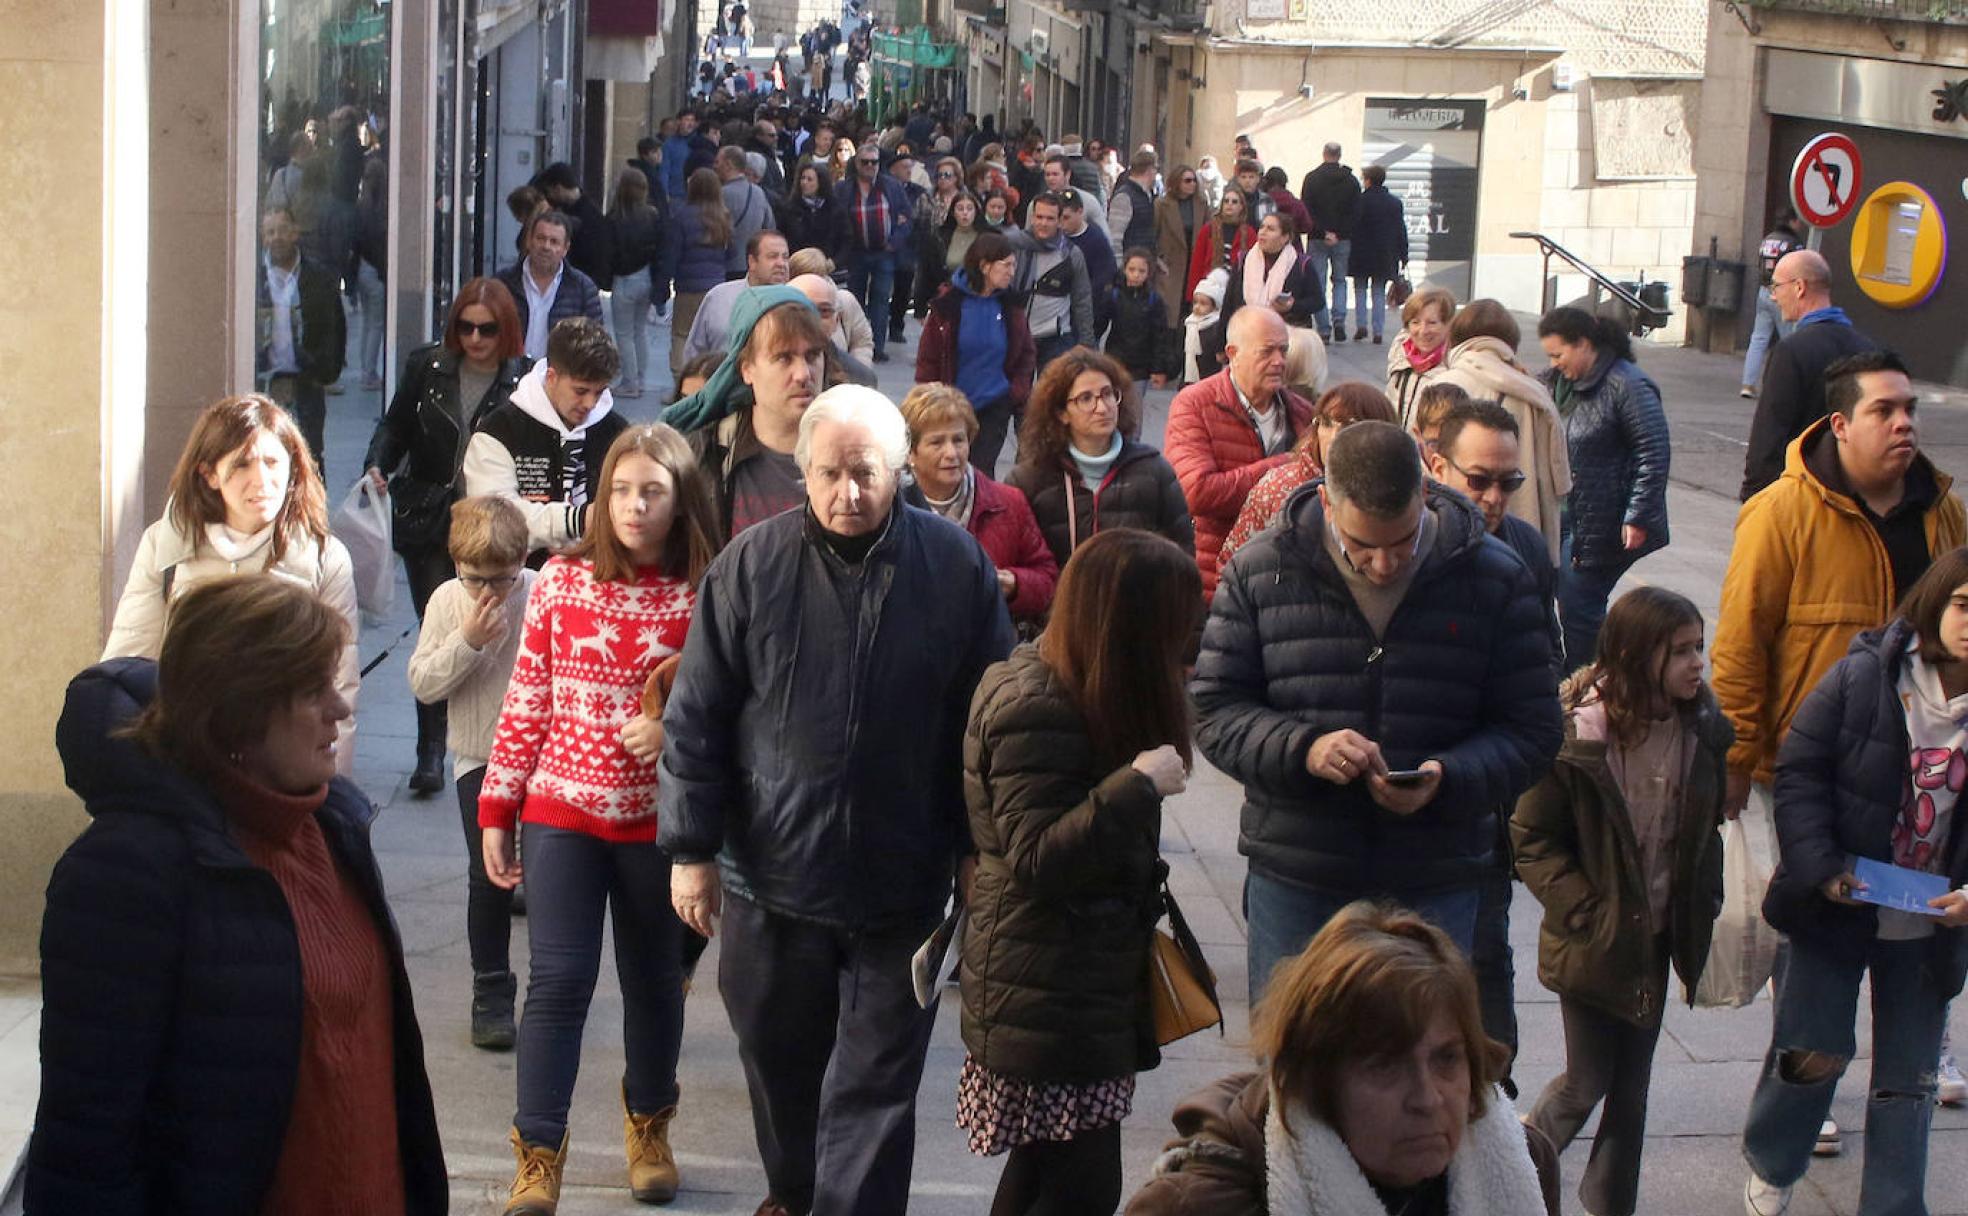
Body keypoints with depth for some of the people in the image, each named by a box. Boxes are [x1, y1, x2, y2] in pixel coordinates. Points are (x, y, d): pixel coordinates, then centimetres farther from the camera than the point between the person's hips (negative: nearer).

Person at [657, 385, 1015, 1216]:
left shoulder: (957, 568, -5)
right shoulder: (752, 565, -5)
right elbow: (696, 720, -1)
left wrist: (978, 847, 4)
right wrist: (692, 849, -2)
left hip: (902, 880, -1)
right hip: (771, 871, 2)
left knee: (876, 1084, 3)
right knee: (779, 1056, 18)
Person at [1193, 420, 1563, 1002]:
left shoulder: (1495, 581, -2)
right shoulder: (1261, 570, -1)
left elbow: (1532, 730, 1)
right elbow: (1213, 709, 0)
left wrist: (1446, 779, -19)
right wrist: (1303, 750, -19)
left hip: (1435, 888, 0)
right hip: (1293, 883, 0)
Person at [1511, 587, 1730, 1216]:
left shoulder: (1704, 730, -2)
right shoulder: (1574, 734, -18)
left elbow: (1706, 832, 11)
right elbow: (1533, 839, -13)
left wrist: (1701, 911, 1)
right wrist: (1588, 913, -17)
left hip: (1656, 938, 5)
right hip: (1594, 943, -4)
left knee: (1632, 1085, 11)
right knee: (1588, 1082, 4)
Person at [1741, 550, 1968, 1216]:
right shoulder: (1863, 676, -12)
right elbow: (1799, 769, -8)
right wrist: (1821, 867, -16)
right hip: (1837, 905, -2)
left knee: (1907, 1077, 9)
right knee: (1813, 1050, 4)